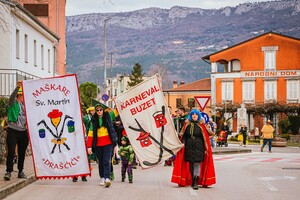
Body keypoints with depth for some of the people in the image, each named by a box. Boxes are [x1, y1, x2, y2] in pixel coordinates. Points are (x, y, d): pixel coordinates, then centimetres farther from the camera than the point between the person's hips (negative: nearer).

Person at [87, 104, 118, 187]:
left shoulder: (108, 116, 4)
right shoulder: (94, 120, 5)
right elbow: (90, 134, 3)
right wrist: (89, 146, -3)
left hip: (108, 143, -2)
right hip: (98, 144, 2)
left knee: (107, 161, -12)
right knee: (100, 162, 10)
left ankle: (107, 178, -20)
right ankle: (102, 178, 21)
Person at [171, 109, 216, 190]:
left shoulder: (201, 125, 2)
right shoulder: (187, 125, 7)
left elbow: (206, 138, 1)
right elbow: (183, 136, 9)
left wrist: (206, 149, -5)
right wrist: (183, 145, -1)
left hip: (198, 147, -3)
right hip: (189, 147, 3)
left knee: (197, 164, -10)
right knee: (190, 164, 7)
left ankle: (196, 183, -13)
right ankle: (192, 181, 20)